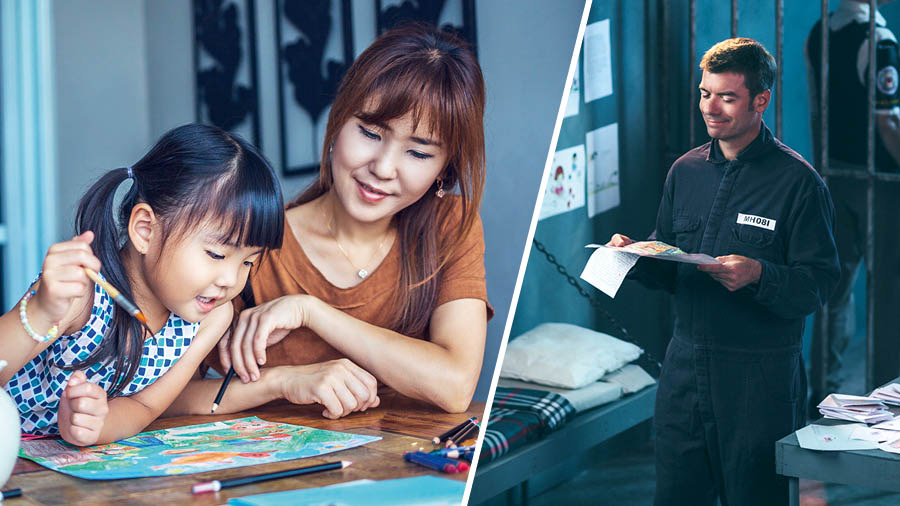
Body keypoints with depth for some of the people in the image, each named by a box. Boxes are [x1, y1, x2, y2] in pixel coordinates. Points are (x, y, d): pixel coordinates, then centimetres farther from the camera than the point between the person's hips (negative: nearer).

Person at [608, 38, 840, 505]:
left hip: (761, 376, -5)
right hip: (685, 366, 5)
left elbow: (817, 284, -11)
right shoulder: (686, 171, 10)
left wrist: (759, 276, -28)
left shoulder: (797, 181, -7)